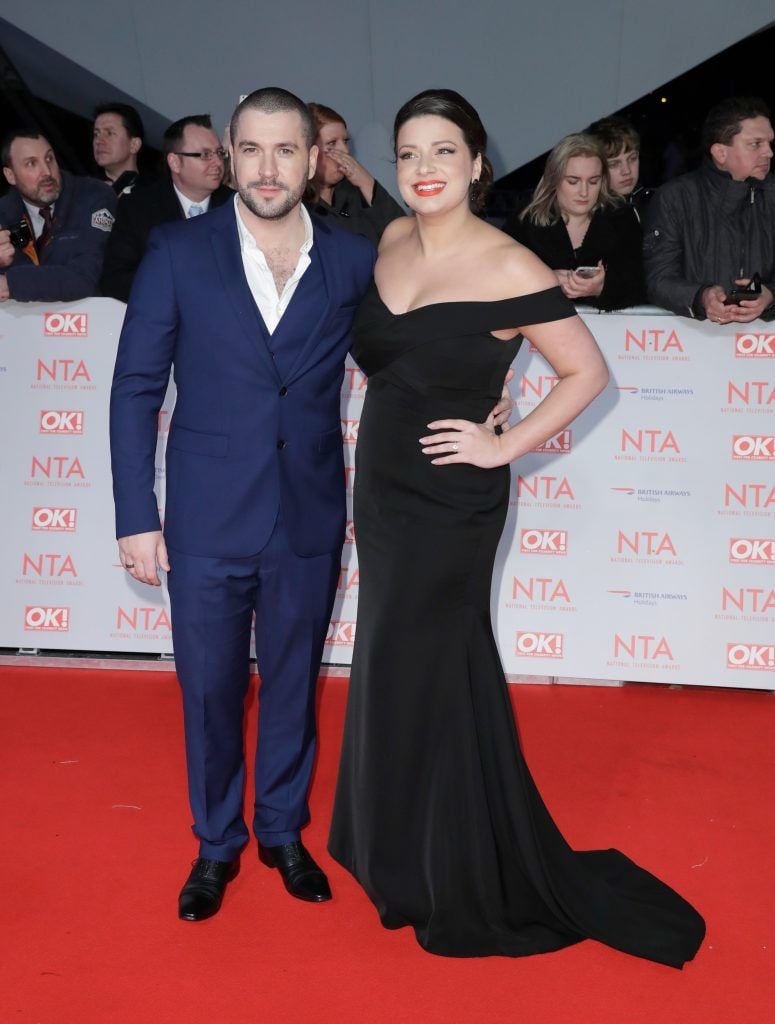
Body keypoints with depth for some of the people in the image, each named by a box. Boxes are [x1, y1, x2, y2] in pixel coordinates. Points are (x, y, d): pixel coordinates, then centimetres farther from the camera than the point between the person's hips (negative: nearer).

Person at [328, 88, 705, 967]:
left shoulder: (508, 270, -16)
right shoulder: (390, 242, 3)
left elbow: (587, 372, -10)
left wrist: (504, 446, -13)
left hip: (450, 501, -7)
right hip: (382, 483, 7)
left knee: (424, 673, 3)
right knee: (392, 661, 17)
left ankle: (459, 886, 24)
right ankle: (400, 846, 38)